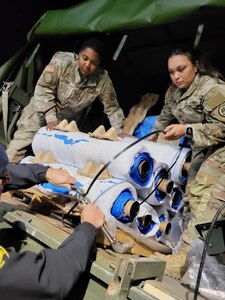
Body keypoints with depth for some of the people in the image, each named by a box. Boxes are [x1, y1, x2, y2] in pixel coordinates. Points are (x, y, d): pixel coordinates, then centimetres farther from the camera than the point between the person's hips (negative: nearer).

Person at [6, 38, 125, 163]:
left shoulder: (103, 80, -23)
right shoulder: (61, 62, -29)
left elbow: (112, 108, -12)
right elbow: (44, 90, -21)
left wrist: (120, 134, -19)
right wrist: (51, 118, -25)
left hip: (67, 120, 2)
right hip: (40, 110, -2)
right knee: (18, 147, -1)